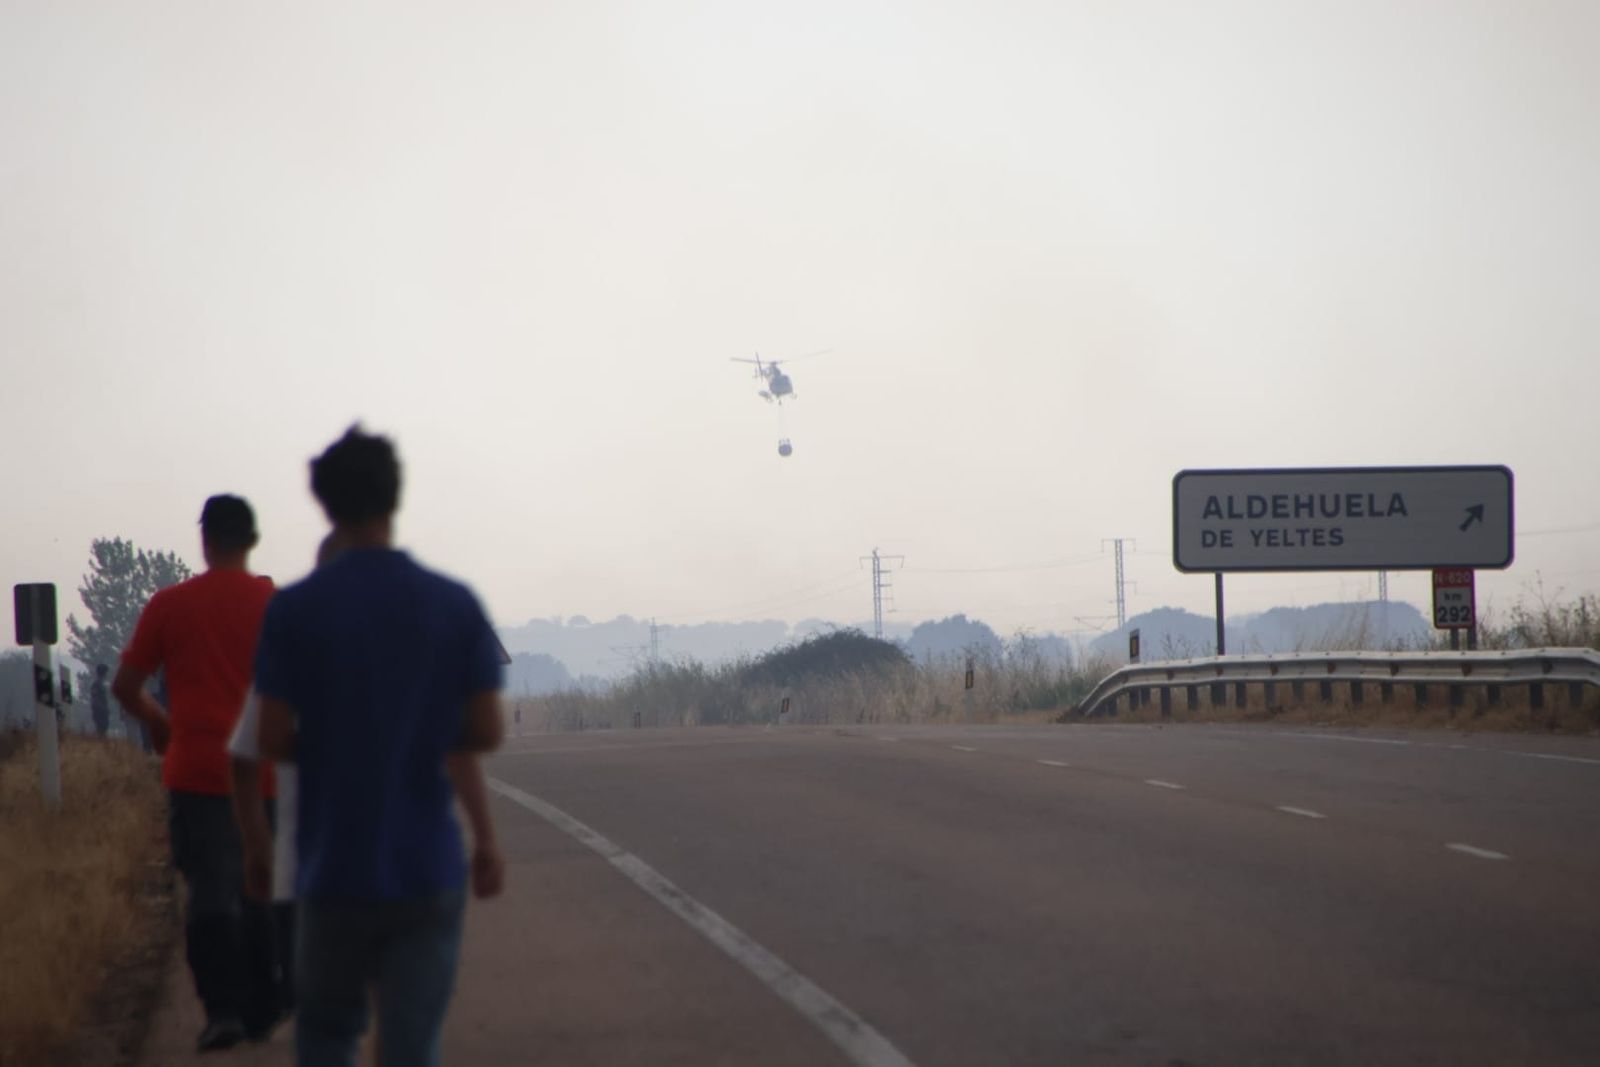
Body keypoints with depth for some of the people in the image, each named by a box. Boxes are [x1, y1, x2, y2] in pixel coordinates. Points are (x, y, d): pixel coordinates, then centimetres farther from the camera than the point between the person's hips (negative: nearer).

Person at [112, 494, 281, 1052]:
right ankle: (261, 1011, 15)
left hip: (197, 771, -1)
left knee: (210, 892, 1)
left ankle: (222, 1008, -12)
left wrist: (160, 724, 20)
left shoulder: (169, 605, -1)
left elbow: (125, 685, 3)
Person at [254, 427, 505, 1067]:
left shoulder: (293, 611, -6)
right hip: (427, 869, 1)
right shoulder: (455, 605, -2)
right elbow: (487, 731, -2)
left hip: (334, 868, -1)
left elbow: (273, 740, -7)